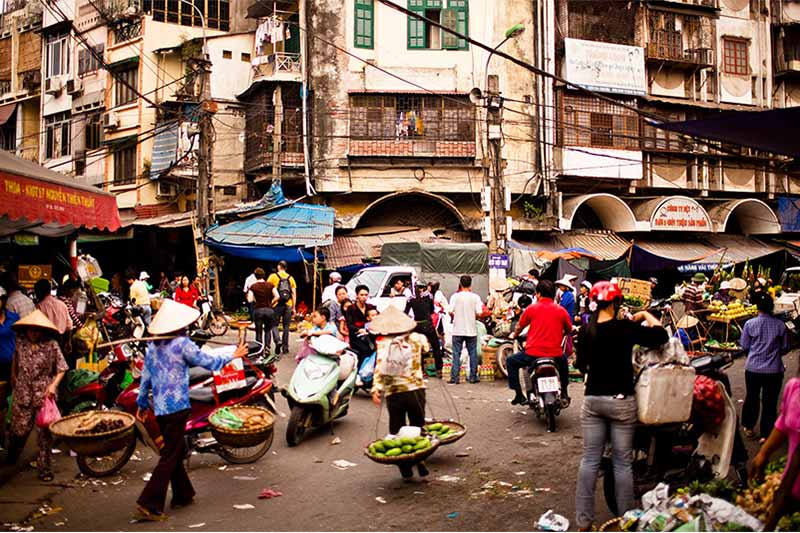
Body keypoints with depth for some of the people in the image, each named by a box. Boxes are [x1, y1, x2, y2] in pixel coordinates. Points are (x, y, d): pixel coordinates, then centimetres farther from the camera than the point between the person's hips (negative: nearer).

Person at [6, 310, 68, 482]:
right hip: (23, 393, 2)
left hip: (44, 393, -2)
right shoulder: (20, 342, 0)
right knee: (20, 428, 7)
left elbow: (61, 368, -6)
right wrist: (13, 376, 25)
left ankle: (44, 467, 12)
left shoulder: (51, 345, -10)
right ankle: (12, 456, 38)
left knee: (45, 432, 1)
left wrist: (53, 385, -17)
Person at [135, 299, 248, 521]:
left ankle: (183, 494, 30)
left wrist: (142, 404, 21)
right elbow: (208, 362, -5)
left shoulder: (152, 346, 9)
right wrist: (232, 356, 9)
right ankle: (149, 504, -7)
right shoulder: (182, 343, -11)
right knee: (169, 457, -3)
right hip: (177, 406, -7)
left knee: (177, 450, 20)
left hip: (159, 408, 7)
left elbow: (145, 377, 13)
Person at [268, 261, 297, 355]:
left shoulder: (273, 276, 1)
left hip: (277, 305, -2)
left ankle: (278, 341, -16)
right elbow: (294, 294, 6)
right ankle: (285, 346, 7)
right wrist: (293, 308, 10)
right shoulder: (291, 278, 8)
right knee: (286, 326, 8)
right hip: (288, 305, 2)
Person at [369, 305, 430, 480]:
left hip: (393, 393, -1)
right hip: (416, 390, 1)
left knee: (397, 430, 10)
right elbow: (427, 347, 22)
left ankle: (405, 469, 11)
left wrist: (376, 389, -20)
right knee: (418, 427, 15)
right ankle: (421, 463, 12)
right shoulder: (417, 338, 1)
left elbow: (379, 368, -15)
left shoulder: (383, 344, -3)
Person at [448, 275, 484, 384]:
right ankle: (473, 377, 15)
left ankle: (454, 378, 3)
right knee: (473, 354, 11)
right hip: (471, 330, 0)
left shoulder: (455, 296, -5)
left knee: (456, 354, 4)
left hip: (458, 330, 0)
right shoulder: (475, 297, -4)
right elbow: (479, 313, -7)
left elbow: (451, 312, -9)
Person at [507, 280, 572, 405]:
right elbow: (569, 330, 17)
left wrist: (514, 335, 32)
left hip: (533, 353, -3)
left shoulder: (532, 308, 0)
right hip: (555, 354, 3)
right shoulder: (561, 310, 5)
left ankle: (519, 394, 12)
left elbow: (519, 327, 10)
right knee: (564, 361, 38)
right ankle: (564, 394, 34)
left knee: (511, 362, 21)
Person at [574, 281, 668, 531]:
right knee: (622, 462, 6)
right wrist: (645, 315, 3)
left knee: (590, 460, 9)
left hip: (592, 400, 4)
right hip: (621, 400, -4)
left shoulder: (585, 330, 0)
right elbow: (661, 335, -12)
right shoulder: (625, 328, -14)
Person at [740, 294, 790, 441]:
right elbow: (785, 348, 2)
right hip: (774, 370, -1)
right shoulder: (780, 325, -8)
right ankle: (766, 434, 13)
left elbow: (744, 346, 0)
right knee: (770, 401, 8)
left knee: (752, 398, 18)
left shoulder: (750, 324, -9)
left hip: (753, 368, 1)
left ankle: (749, 427, 32)